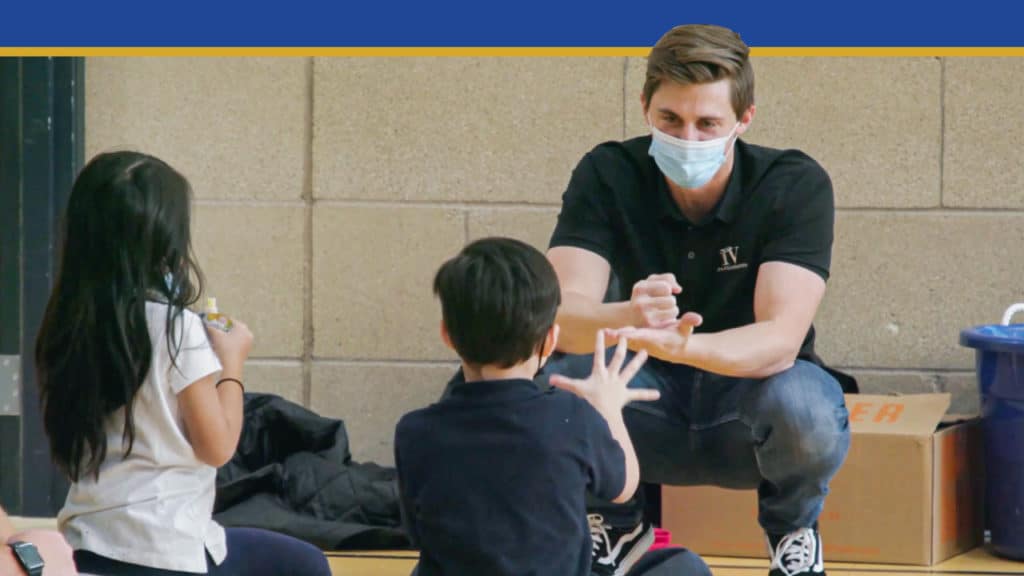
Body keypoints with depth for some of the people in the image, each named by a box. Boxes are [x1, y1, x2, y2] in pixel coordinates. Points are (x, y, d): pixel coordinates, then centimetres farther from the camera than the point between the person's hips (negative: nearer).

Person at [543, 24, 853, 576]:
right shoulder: (608, 175, -12)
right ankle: (618, 526, 3)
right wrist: (627, 317, -48)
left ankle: (793, 528, 0)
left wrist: (683, 346, -50)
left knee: (805, 409, -36)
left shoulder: (795, 185, -18)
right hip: (651, 412, 2)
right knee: (558, 379, -30)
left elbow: (780, 340, -29)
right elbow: (559, 313, -24)